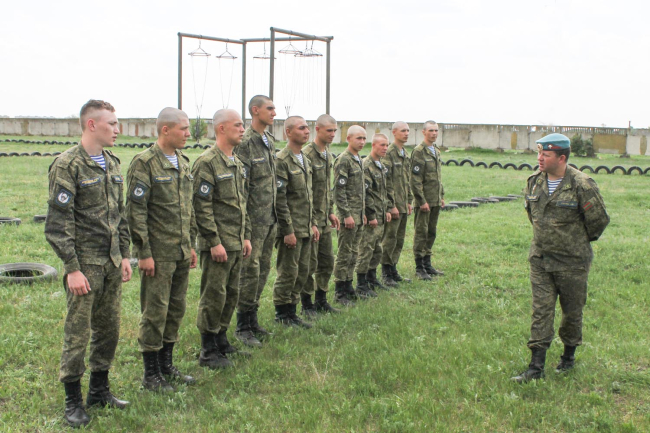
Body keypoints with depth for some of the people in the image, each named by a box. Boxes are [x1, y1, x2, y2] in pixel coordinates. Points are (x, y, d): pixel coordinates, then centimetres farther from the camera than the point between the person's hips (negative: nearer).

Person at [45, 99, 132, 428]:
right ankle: (73, 401, 13)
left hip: (112, 264, 7)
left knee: (108, 329, 13)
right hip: (85, 264, -7)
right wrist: (72, 268, -17)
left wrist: (124, 255, 13)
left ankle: (99, 389, 28)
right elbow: (58, 222, -14)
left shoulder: (112, 163, 11)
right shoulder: (68, 165, -12)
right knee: (77, 333, 1)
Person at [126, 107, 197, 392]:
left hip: (181, 252, 8)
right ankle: (151, 374, 11)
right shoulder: (144, 163, -12)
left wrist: (191, 244, 17)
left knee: (176, 310, 14)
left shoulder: (184, 162, 12)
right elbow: (136, 211, -14)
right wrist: (144, 253, -16)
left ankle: (166, 366, 27)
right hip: (158, 253, -7)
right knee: (155, 312, -1)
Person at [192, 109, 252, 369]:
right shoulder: (207, 163, -13)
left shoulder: (237, 163, 15)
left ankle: (222, 342, 27)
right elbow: (201, 206, -17)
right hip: (218, 244, -9)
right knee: (214, 296, -2)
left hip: (236, 243, 9)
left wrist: (246, 237, 16)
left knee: (231, 295, 14)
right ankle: (208, 352, 8)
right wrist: (214, 242, -18)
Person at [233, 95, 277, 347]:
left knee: (263, 270, 13)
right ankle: (243, 327, 7)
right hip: (254, 219, -9)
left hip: (270, 218, 9)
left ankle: (253, 320, 24)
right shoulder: (245, 142, -15)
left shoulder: (269, 141, 13)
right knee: (250, 271, -4)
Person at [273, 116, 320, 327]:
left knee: (302, 272, 12)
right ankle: (282, 315, 12)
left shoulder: (305, 160, 15)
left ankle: (291, 312, 23)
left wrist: (313, 223, 16)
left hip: (305, 229, 9)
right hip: (291, 229, -9)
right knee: (288, 272, -1)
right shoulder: (282, 161, -13)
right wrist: (288, 230, -18)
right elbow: (279, 199, -17)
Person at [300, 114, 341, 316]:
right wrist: (311, 220, -20)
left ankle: (321, 300, 26)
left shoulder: (329, 155, 13)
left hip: (324, 219, 9)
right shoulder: (307, 154, -16)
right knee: (310, 263, -1)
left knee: (327, 261, 13)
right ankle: (307, 304, 12)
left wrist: (331, 212, 16)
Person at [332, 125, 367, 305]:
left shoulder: (358, 160, 16)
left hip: (358, 215, 9)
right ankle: (340, 293, 3)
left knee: (353, 253, 13)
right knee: (344, 254, -3)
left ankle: (348, 287, 21)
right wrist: (347, 215, -20)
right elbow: (339, 190, -18)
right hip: (348, 214, -9)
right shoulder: (343, 160, -13)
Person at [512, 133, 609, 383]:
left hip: (572, 262, -4)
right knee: (541, 311, 2)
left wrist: (581, 240, 9)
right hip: (540, 259, 4)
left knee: (572, 312, 11)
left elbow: (599, 220, -6)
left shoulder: (582, 185, -18)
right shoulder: (534, 182, 0)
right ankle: (536, 367, 4)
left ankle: (569, 356, 33)